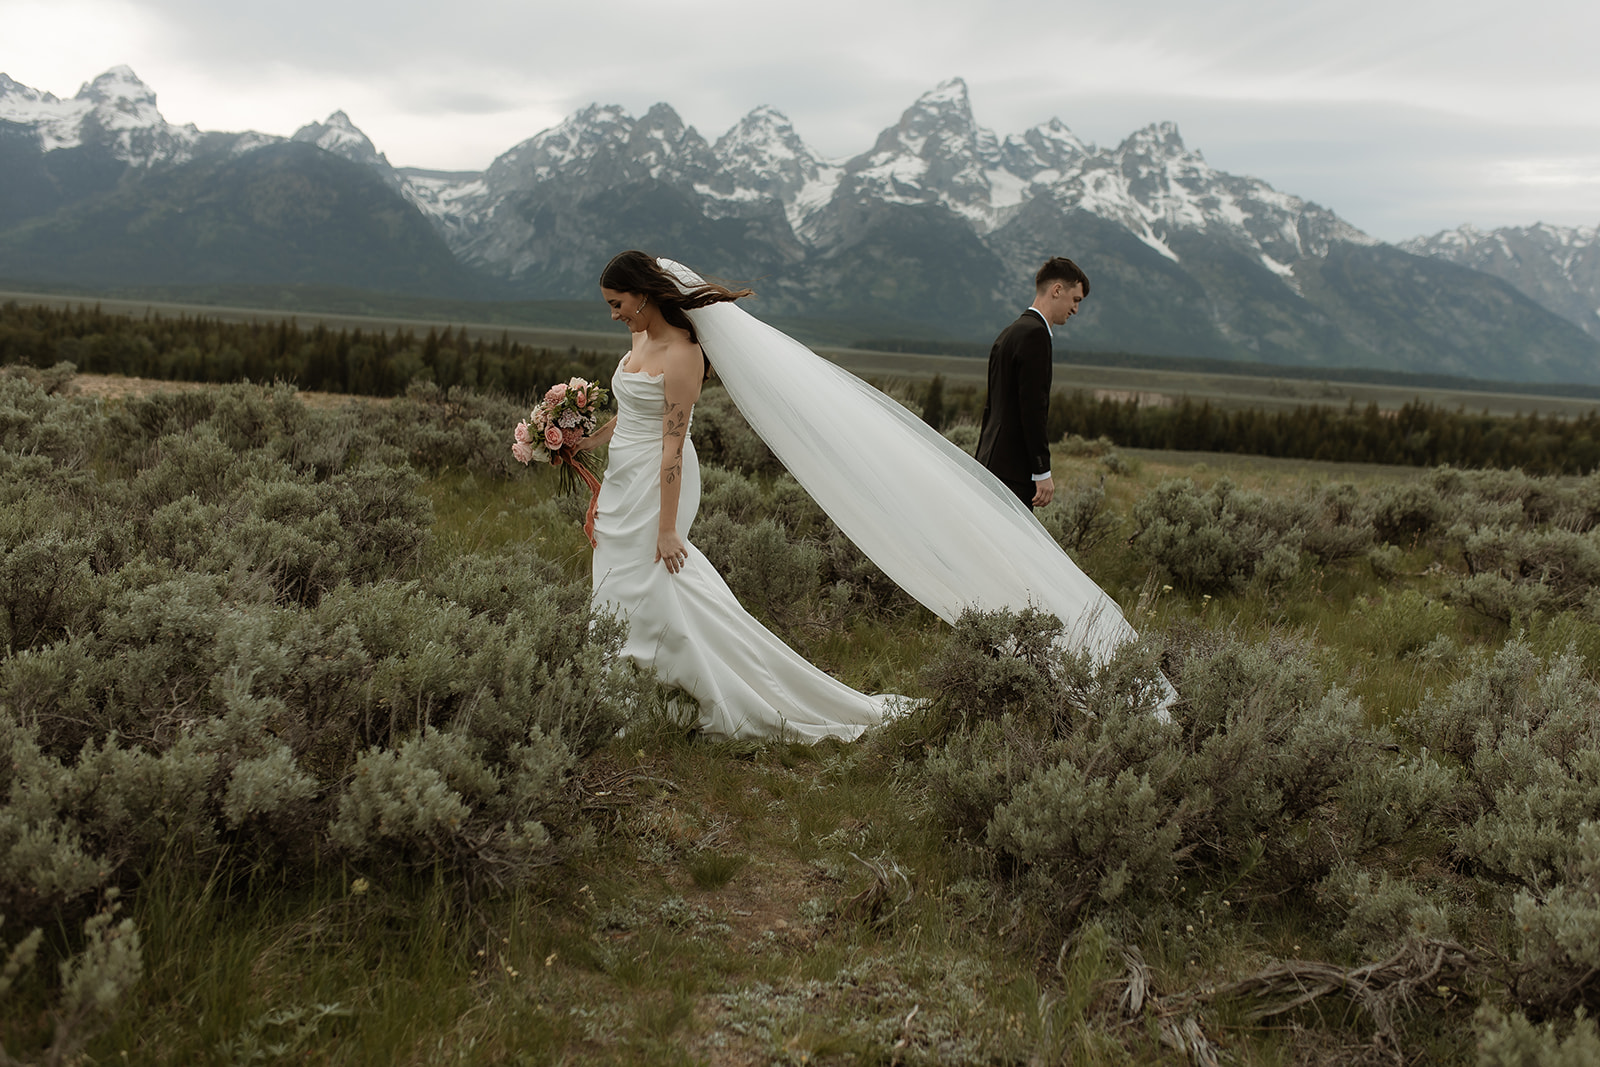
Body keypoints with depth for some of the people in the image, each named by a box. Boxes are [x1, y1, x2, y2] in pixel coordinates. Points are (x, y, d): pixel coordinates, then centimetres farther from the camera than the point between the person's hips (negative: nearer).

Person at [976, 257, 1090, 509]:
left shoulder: (1010, 333, 19)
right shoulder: (1034, 333, -12)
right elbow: (1032, 406, -18)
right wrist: (1042, 472, -17)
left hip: (993, 462, 10)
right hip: (1013, 470, -10)